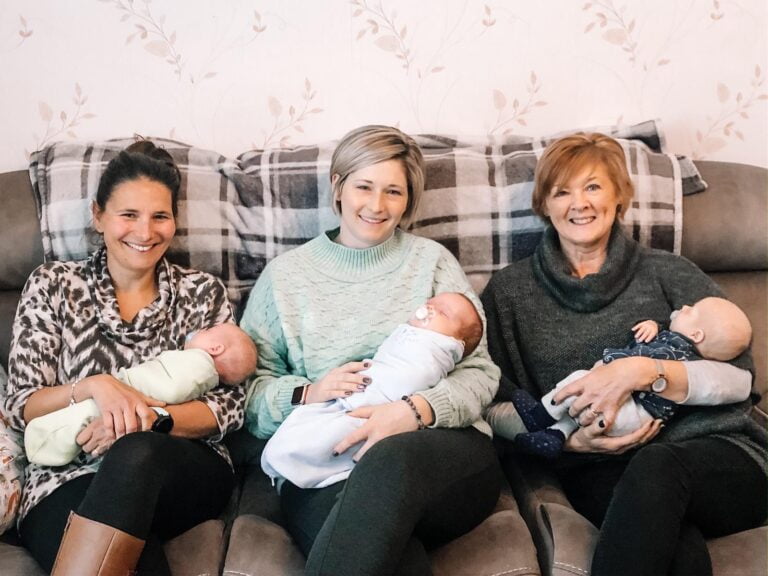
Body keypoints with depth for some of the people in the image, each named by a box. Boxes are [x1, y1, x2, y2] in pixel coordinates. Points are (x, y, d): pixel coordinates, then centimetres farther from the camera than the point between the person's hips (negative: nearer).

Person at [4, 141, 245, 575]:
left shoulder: (202, 291, 9)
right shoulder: (53, 286, 9)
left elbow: (230, 405, 2)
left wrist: (152, 418, -16)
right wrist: (92, 387, -16)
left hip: (186, 471, 3)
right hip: (68, 478, -2)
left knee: (135, 453, -36)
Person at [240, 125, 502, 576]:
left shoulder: (432, 260, 11)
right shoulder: (285, 274, 14)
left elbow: (480, 373, 4)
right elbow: (248, 387, 11)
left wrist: (415, 411, -16)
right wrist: (307, 394, -10)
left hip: (443, 453, 2)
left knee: (392, 457, -37)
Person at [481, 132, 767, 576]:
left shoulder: (667, 272, 10)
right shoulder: (510, 290, 12)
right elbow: (495, 406, 7)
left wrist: (642, 372, -15)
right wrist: (566, 439, -11)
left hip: (714, 450, 2)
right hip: (600, 471, -1)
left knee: (655, 466, -35)